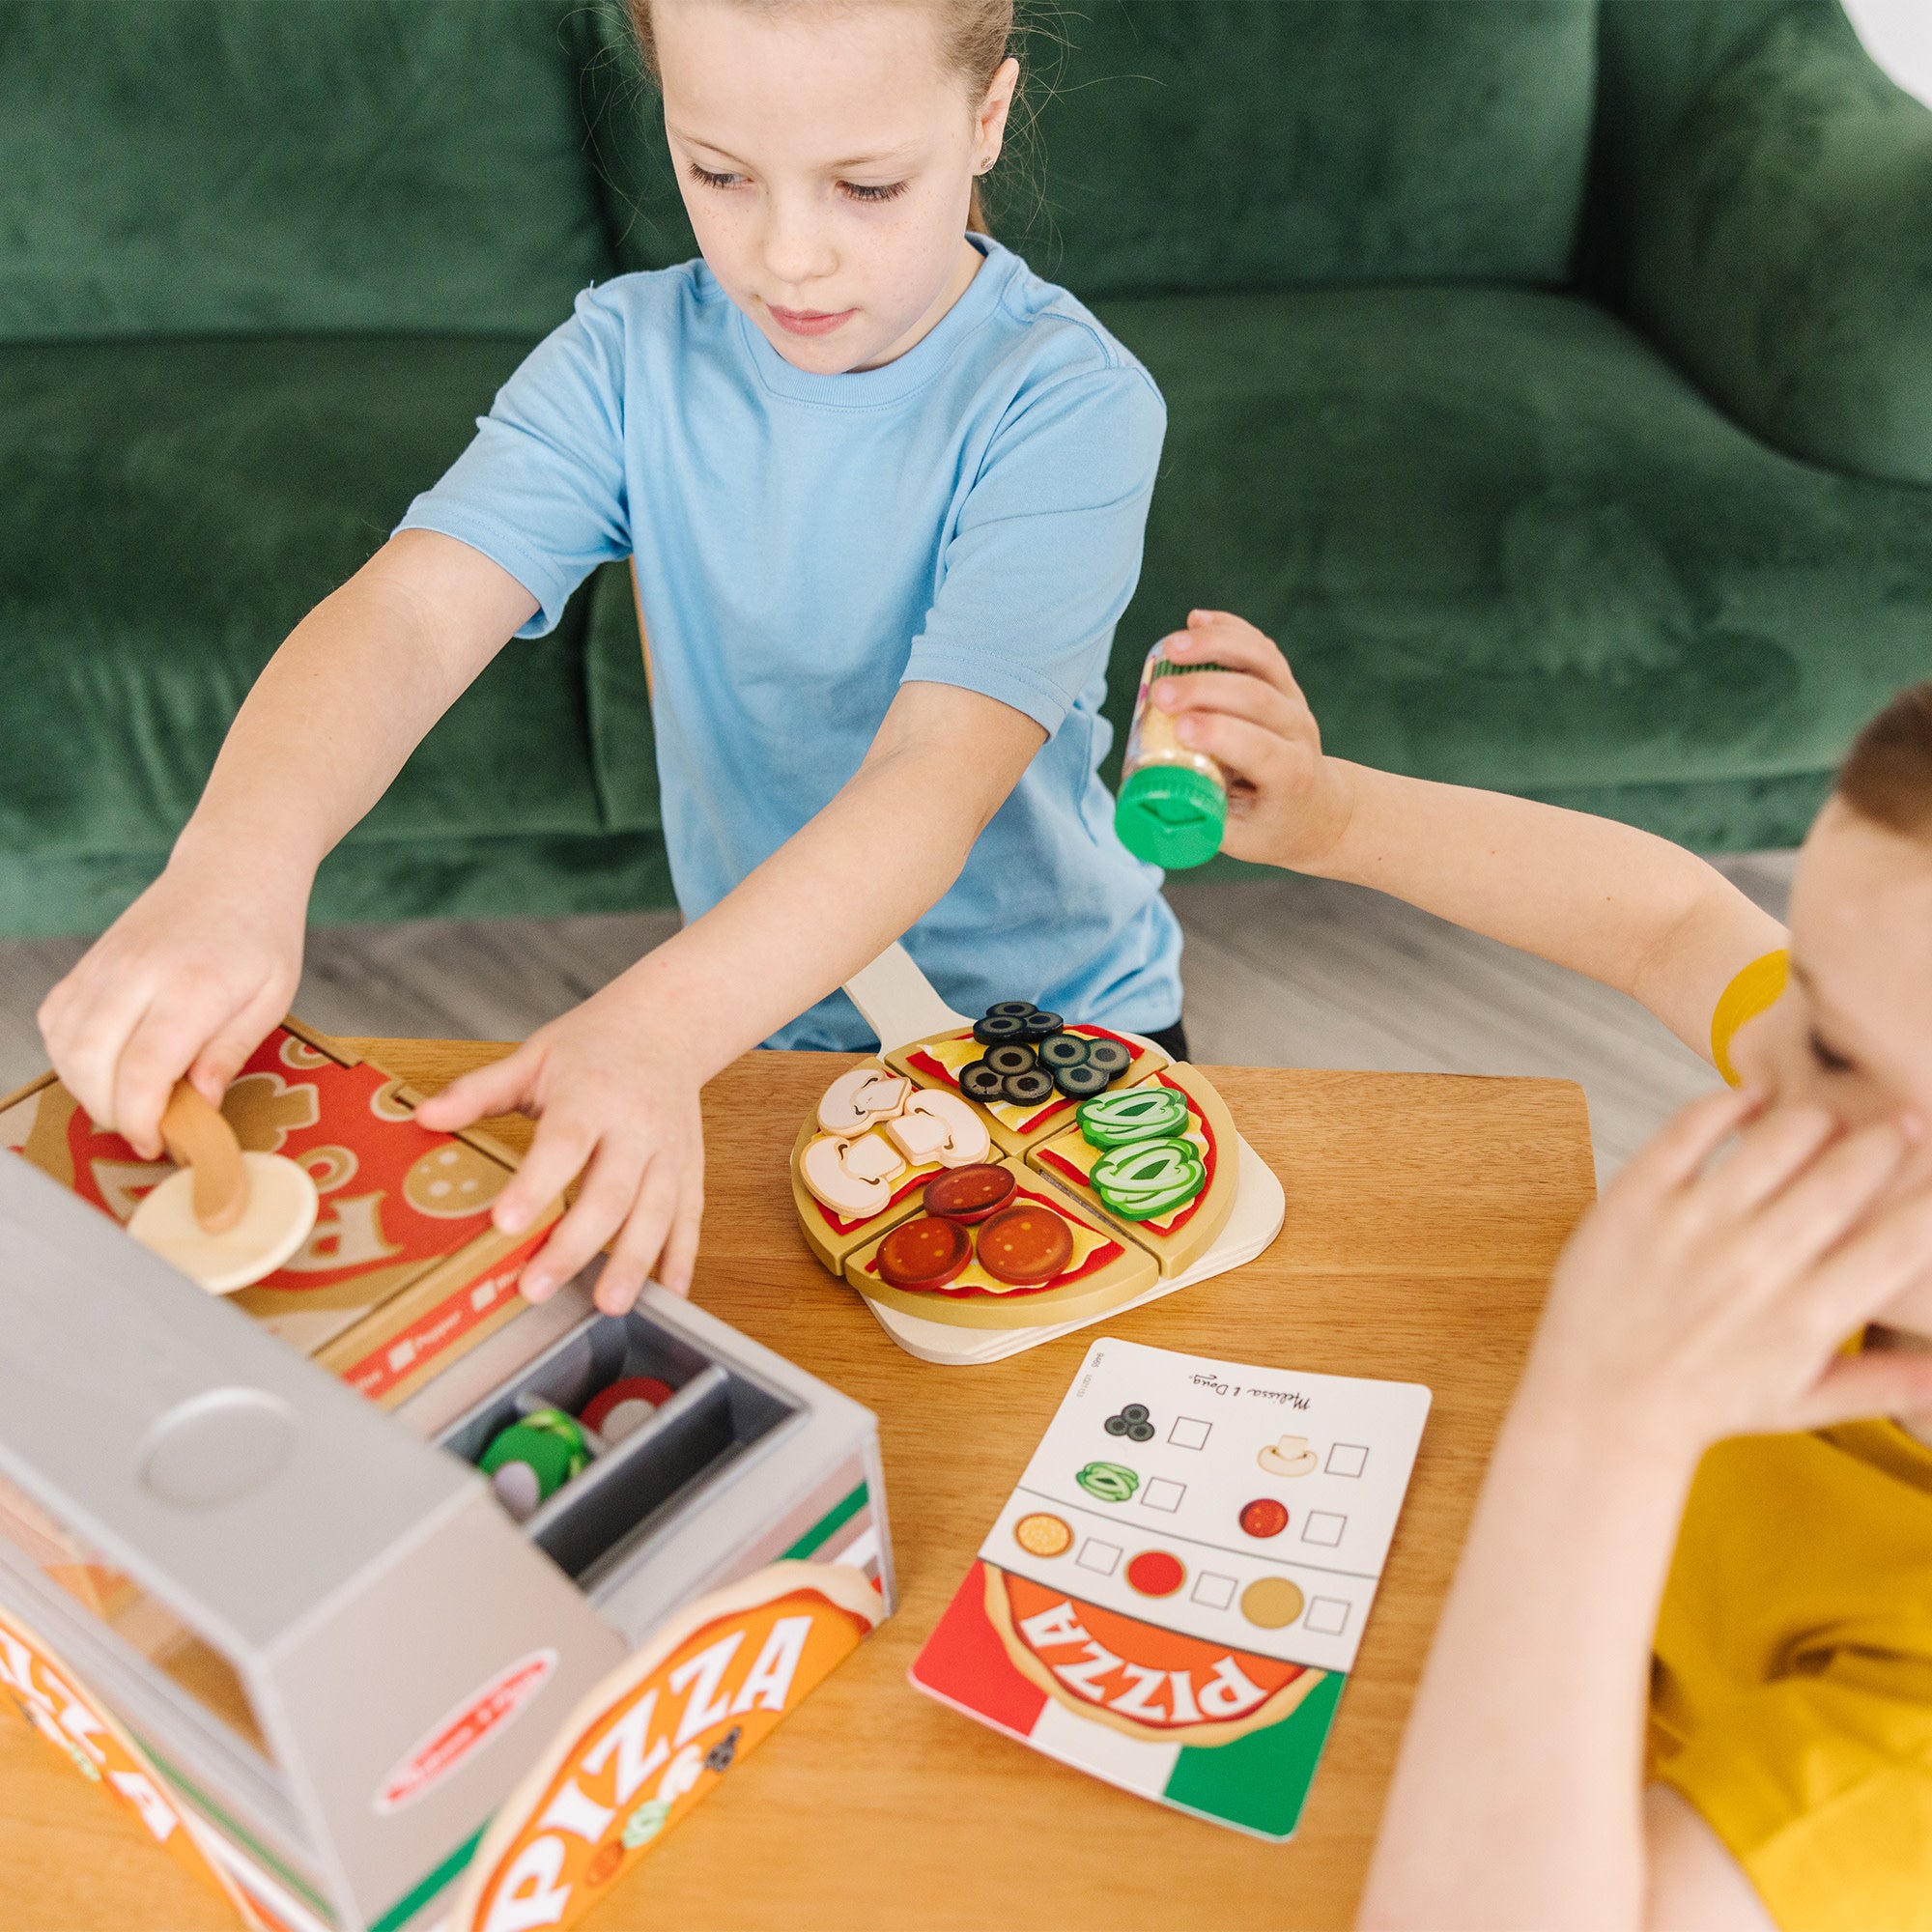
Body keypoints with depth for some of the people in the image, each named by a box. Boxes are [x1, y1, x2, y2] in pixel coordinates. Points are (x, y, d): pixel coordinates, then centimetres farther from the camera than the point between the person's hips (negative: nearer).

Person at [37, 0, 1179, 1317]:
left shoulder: (1069, 404, -18)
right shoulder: (635, 359, -7)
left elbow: (941, 770, -31)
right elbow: (413, 610, -22)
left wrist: (654, 1029, -47)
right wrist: (236, 863, -43)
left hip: (1056, 1030, -2)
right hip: (767, 1024, 2)